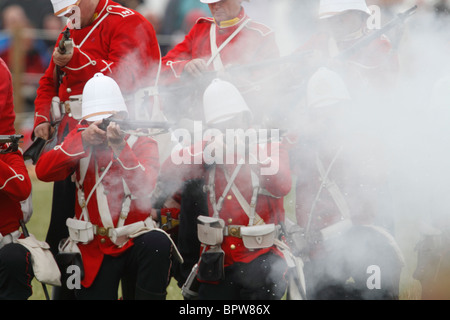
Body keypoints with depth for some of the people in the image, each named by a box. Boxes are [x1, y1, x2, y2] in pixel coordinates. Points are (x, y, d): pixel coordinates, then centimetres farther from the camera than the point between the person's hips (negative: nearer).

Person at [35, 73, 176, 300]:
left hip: (133, 241, -2)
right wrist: (82, 141, -25)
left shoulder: (141, 143, -2)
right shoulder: (80, 139, 4)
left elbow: (144, 186, -21)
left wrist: (120, 147, -34)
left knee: (158, 245, -34)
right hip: (94, 251, 2)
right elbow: (43, 172, -13)